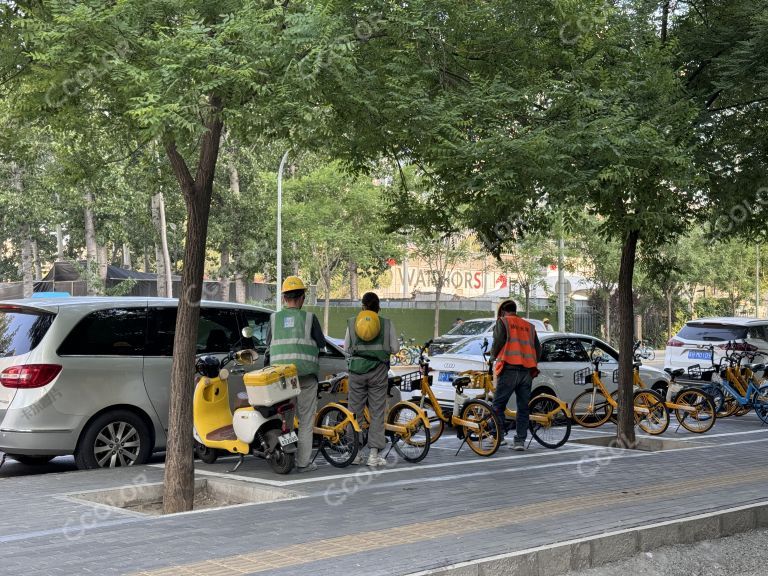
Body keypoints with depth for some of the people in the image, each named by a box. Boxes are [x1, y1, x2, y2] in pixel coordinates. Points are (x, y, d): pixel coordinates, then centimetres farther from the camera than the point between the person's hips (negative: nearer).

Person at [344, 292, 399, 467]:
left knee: (355, 410, 10)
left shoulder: (352, 322, 5)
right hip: (378, 370, -1)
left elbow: (346, 348, 8)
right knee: (377, 412, 2)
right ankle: (374, 454, -3)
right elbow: (395, 348, 2)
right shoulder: (387, 323, 1)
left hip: (357, 369, 1)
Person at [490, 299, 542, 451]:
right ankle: (520, 440, 5)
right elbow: (538, 349, 17)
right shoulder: (528, 326, 21)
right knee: (523, 407, 8)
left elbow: (499, 341, -8)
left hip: (510, 369, -5)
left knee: (498, 405, 1)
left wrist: (493, 356, 9)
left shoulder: (502, 322, 6)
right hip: (527, 371, 5)